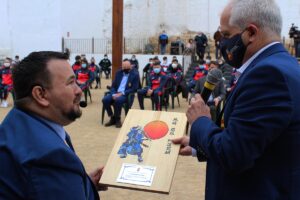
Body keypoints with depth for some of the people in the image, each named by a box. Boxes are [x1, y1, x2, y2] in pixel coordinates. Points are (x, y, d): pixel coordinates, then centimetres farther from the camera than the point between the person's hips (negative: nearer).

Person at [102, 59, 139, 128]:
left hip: (126, 95, -5)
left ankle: (117, 120, -14)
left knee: (118, 100, -36)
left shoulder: (135, 74, -4)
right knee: (105, 99, -22)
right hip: (116, 93, 5)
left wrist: (122, 93, -19)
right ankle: (112, 118, -5)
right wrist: (113, 94, -11)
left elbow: (134, 89, -10)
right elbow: (113, 86, 11)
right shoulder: (118, 73, 12)